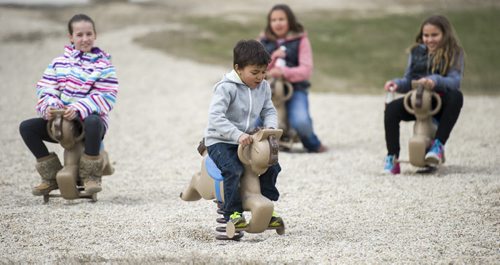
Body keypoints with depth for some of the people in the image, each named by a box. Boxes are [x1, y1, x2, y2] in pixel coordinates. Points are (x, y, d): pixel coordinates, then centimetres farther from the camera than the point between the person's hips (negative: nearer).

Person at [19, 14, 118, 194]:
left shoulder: (103, 66, -4)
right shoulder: (59, 62, 10)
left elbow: (106, 97, -14)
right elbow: (45, 88, 6)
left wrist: (79, 109, -27)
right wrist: (48, 106, -17)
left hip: (88, 118, -5)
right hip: (61, 120, 5)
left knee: (93, 122, -41)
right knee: (26, 127, -13)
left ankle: (91, 175, -21)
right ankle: (51, 177, -1)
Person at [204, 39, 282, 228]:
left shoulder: (263, 87, 1)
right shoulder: (226, 88, -22)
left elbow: (269, 111, 10)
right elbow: (215, 117, -31)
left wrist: (270, 127, -13)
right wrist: (237, 135, -40)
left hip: (247, 140, 7)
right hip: (220, 141, -7)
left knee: (272, 167, -1)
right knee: (233, 170, -30)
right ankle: (233, 213, -17)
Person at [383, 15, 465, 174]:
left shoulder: (454, 54, -2)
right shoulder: (417, 52, 10)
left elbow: (455, 81, -17)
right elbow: (408, 81, 13)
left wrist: (435, 81, -37)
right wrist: (397, 84, -10)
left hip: (441, 102, -3)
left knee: (456, 97, -36)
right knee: (391, 109, -24)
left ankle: (438, 145, -33)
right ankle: (392, 158, -18)